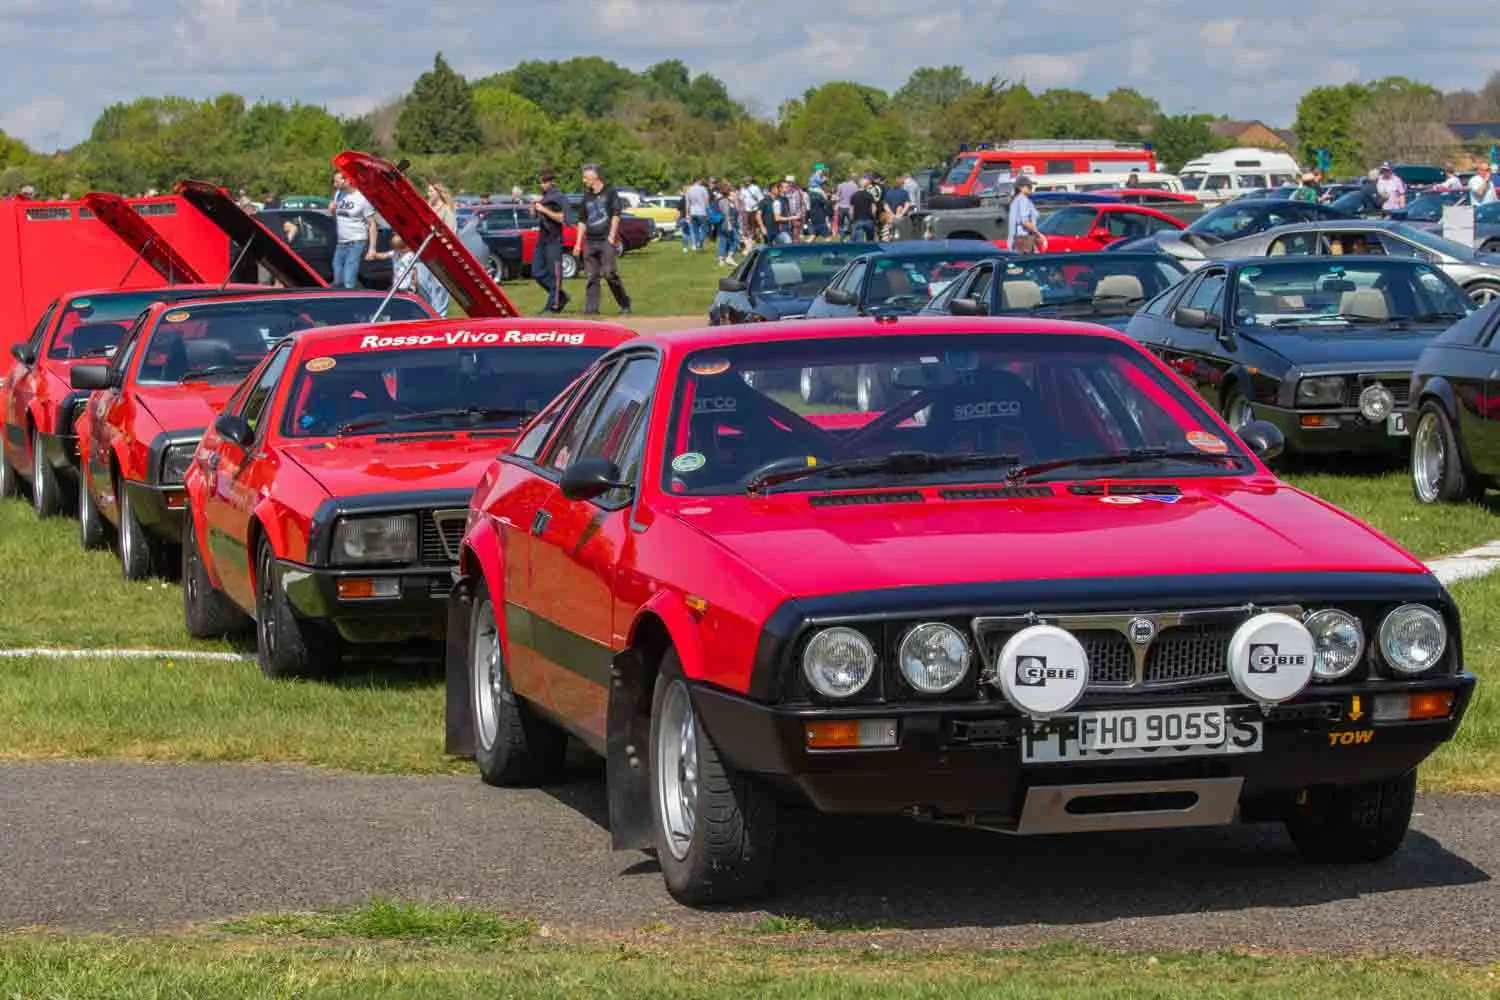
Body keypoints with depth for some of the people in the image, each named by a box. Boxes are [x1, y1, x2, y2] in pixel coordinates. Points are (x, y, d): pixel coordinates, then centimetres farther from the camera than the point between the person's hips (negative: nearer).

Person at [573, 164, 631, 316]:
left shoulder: (610, 192, 3)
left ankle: (625, 305, 0)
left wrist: (612, 236, -11)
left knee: (609, 273, -12)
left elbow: (616, 215, -3)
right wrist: (578, 243, 14)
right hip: (590, 241, 6)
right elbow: (582, 221, 21)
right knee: (592, 277, 1)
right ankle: (591, 309, -1)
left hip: (606, 240, -6)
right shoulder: (587, 197, 19)